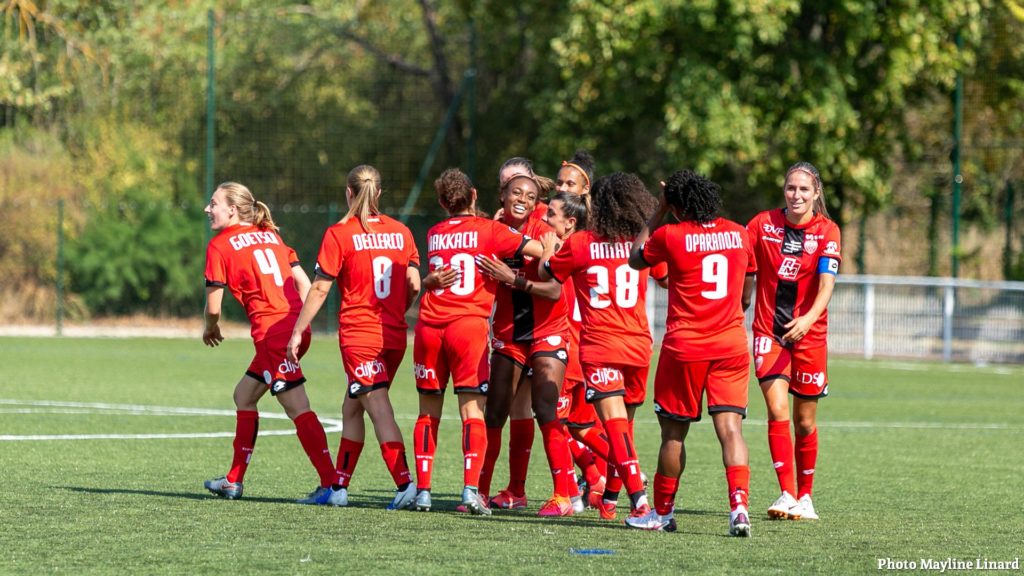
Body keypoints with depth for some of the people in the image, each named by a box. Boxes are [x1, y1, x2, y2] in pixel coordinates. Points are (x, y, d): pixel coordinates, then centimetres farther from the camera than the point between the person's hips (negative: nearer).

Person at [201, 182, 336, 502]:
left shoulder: (220, 245, -1)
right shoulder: (270, 236, 19)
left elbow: (214, 305, -2)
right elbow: (304, 284, 14)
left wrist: (210, 328, 19)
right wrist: (298, 323, 18)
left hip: (271, 332, -8)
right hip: (295, 328, 8)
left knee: (297, 408, -9)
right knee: (244, 395, 21)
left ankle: (330, 483, -16)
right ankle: (234, 482, 26)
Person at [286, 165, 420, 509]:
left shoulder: (339, 234, -7)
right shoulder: (400, 232, 7)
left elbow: (320, 289, -6)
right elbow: (414, 286, 7)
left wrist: (298, 332, 1)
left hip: (359, 335, -5)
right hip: (394, 336, 5)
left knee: (380, 412, -8)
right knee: (352, 407, 16)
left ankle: (405, 484, -21)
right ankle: (339, 487, 18)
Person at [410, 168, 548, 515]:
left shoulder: (434, 234, 15)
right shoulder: (487, 229, 1)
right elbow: (537, 250, -6)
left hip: (429, 326, 4)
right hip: (469, 324, -4)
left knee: (428, 411, 12)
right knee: (472, 411, -5)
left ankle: (422, 490, 9)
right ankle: (471, 489, -18)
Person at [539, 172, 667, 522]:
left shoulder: (579, 244, -4)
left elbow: (545, 274, 11)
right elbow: (665, 277, 24)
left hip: (599, 346, -4)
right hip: (638, 345, 4)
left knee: (615, 425, -13)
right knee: (623, 424, 18)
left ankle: (640, 501, -28)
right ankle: (609, 498, 28)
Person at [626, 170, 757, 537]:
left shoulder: (670, 236, -8)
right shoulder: (738, 233, 6)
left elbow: (636, 259, 12)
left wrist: (658, 214, 16)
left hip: (685, 346, -3)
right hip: (731, 342, 3)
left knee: (674, 431, 9)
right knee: (730, 427, -3)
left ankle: (662, 513, 19)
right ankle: (739, 505, -20)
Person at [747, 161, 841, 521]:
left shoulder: (827, 231, -5)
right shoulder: (764, 224, -2)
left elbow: (827, 285, -15)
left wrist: (808, 318, -31)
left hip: (808, 333, 0)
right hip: (769, 332, 0)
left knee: (805, 421, 8)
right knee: (778, 412, -15)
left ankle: (804, 496, 23)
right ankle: (786, 494, -16)